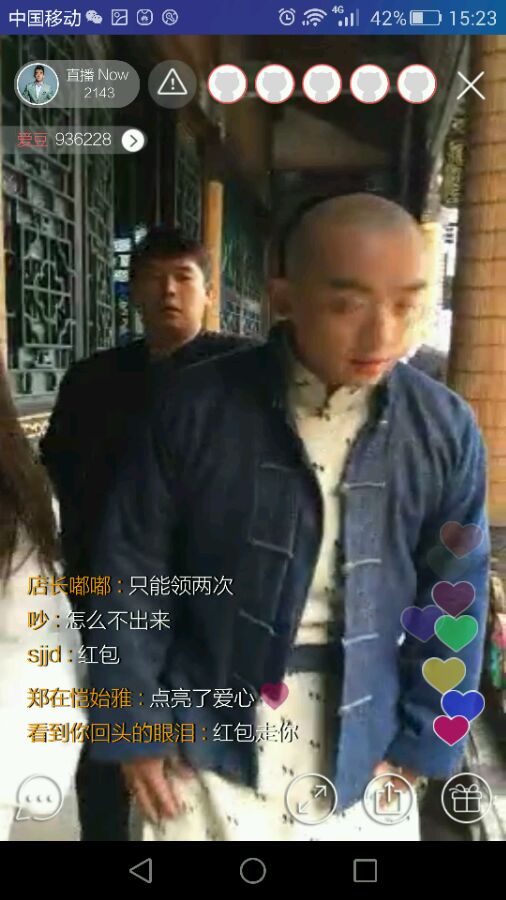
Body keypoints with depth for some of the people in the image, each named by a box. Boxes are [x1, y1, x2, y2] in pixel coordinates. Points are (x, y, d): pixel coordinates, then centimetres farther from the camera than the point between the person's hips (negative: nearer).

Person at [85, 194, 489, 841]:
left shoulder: (446, 429, -7)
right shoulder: (199, 405, -13)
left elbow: (453, 596, 1)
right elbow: (133, 567, -7)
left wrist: (425, 741, 1)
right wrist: (134, 726, -4)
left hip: (359, 745, 2)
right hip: (205, 732, -1)